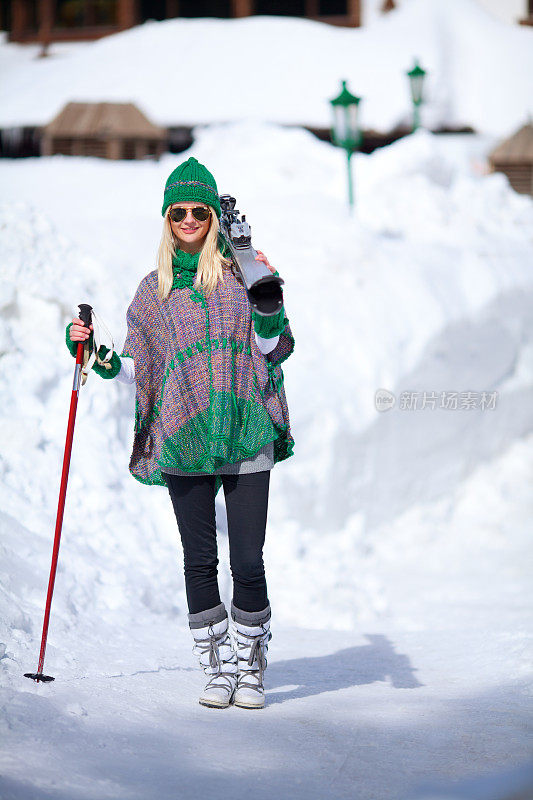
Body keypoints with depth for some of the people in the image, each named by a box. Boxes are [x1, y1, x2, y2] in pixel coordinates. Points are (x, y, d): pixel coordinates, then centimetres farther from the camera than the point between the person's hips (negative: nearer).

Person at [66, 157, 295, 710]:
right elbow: (139, 369, 16)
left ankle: (249, 669, 10)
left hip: (246, 434, -2)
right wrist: (99, 358, 0)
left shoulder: (241, 274, 7)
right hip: (183, 440, 2)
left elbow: (270, 350, 4)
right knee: (199, 561, 2)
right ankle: (217, 670, 13)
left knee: (247, 562, -5)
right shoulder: (153, 290, 13)